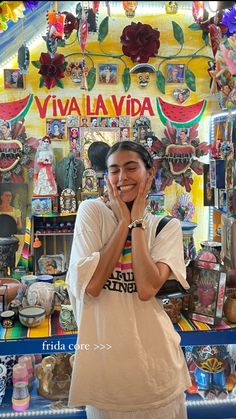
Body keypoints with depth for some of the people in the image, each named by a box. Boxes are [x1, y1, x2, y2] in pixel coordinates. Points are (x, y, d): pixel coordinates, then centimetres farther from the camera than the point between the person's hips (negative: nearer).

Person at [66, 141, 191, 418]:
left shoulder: (168, 227, -1)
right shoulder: (91, 211, -5)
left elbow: (147, 289, -18)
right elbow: (91, 285, -17)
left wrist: (137, 221, -13)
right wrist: (124, 221, -13)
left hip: (153, 355, 2)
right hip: (102, 352, -1)